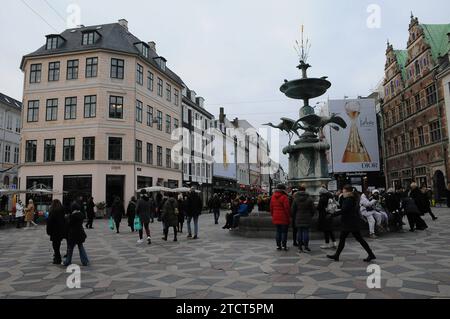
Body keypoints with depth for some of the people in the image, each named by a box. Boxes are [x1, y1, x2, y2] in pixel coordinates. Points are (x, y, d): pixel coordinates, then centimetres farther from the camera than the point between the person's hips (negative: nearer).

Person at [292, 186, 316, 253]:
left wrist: (295, 216, 15)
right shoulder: (309, 199, -5)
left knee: (299, 232, 6)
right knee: (306, 232, 5)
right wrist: (310, 216, 15)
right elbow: (313, 210, -1)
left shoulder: (295, 199, -4)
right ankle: (306, 246, 3)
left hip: (298, 219, 1)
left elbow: (293, 210, -2)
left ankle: (300, 247, 9)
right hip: (307, 219, -1)